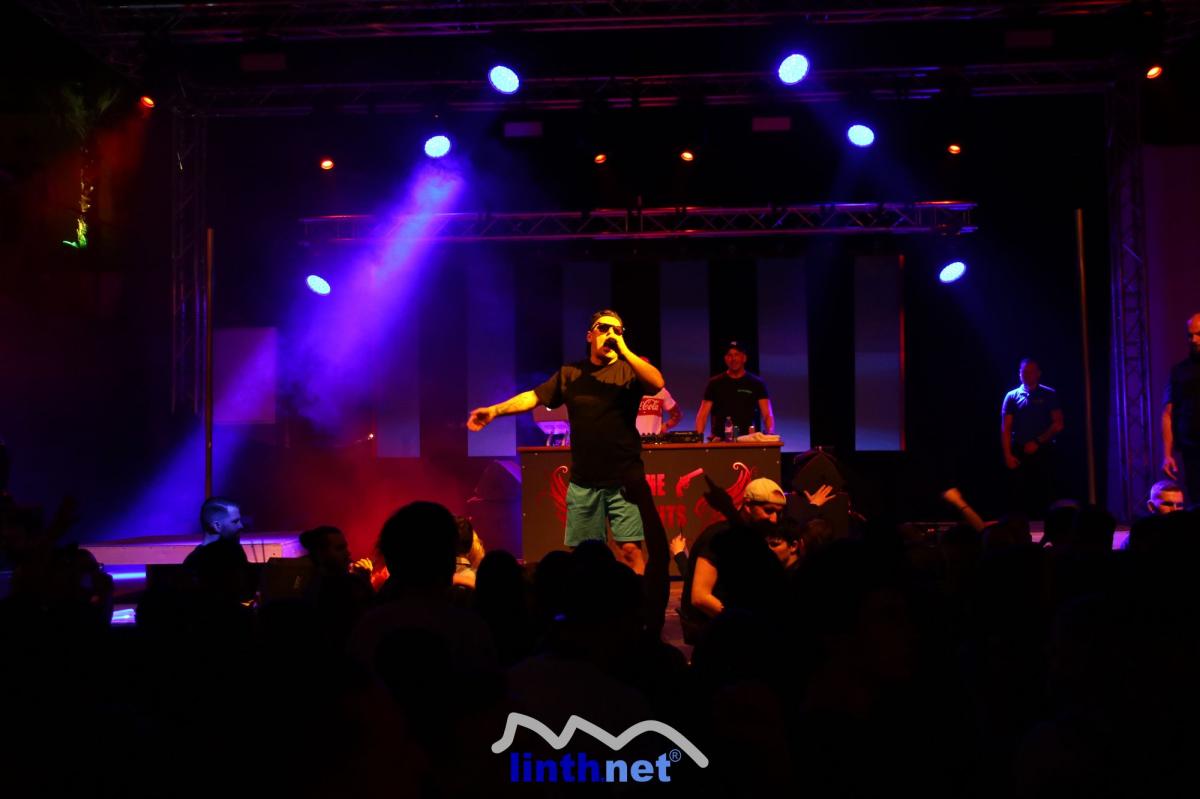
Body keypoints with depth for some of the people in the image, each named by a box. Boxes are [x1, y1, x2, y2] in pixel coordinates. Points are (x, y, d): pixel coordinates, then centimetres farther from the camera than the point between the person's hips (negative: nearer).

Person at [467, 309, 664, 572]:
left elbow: (657, 383, -17)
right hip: (583, 480, 3)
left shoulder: (629, 370, 3)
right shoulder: (570, 373, 9)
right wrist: (495, 410, -10)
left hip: (624, 479, -2)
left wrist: (623, 350, -17)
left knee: (631, 549, -7)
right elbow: (534, 397, 3)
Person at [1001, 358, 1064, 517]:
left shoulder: (1049, 394, 5)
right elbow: (1005, 428, 3)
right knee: (1021, 496, 0)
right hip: (1020, 453, 1)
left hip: (1043, 452, -1)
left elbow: (1058, 424, 0)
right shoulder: (1012, 396, 7)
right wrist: (1008, 455, -6)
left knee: (1045, 495, -4)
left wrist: (1038, 442, -9)